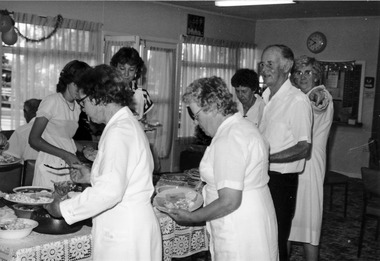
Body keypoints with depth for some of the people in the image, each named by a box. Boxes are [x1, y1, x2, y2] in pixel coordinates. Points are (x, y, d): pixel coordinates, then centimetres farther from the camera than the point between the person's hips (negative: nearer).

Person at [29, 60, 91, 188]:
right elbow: (33, 140, -12)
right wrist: (65, 155, -17)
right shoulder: (51, 101, -8)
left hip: (69, 166, 6)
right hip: (50, 168, -6)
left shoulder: (77, 107, 12)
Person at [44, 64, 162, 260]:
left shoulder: (118, 132, -18)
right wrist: (93, 176, 16)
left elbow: (110, 191, -25)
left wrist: (64, 209, -16)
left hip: (125, 234, -10)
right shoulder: (128, 123, 13)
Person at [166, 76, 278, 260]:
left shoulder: (227, 140, -22)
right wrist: (207, 187, 17)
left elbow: (229, 202, -25)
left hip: (240, 235, -10)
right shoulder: (244, 126, 10)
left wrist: (191, 217, -14)